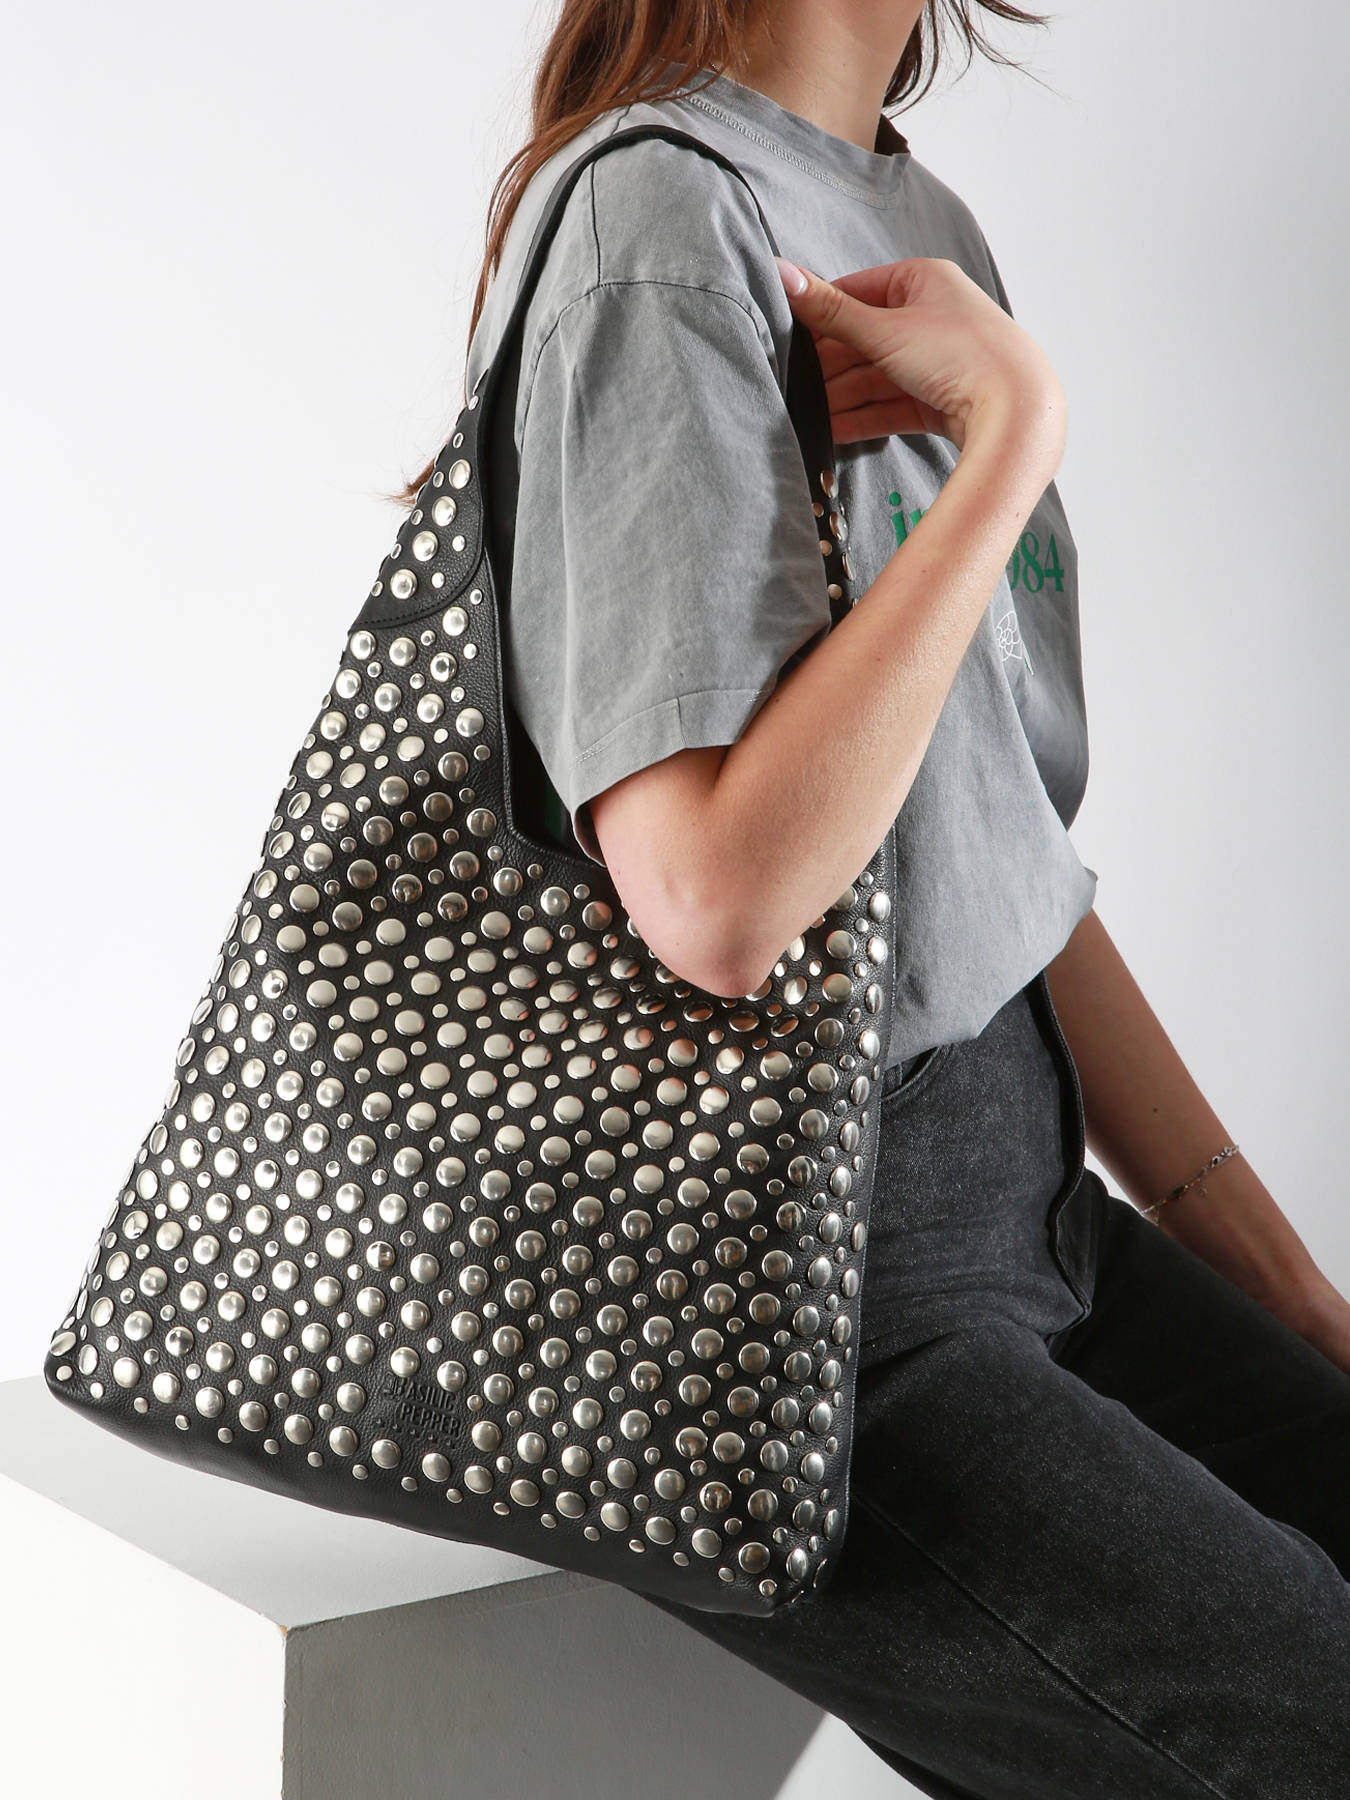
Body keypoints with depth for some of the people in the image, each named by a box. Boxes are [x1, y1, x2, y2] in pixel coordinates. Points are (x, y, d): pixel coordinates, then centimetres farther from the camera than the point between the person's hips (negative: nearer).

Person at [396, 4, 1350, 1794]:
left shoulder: (927, 229, 12)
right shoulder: (659, 211, -13)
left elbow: (1007, 863, 12)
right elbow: (717, 905, -25)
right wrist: (1014, 424, -17)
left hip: (1024, 1192, 8)